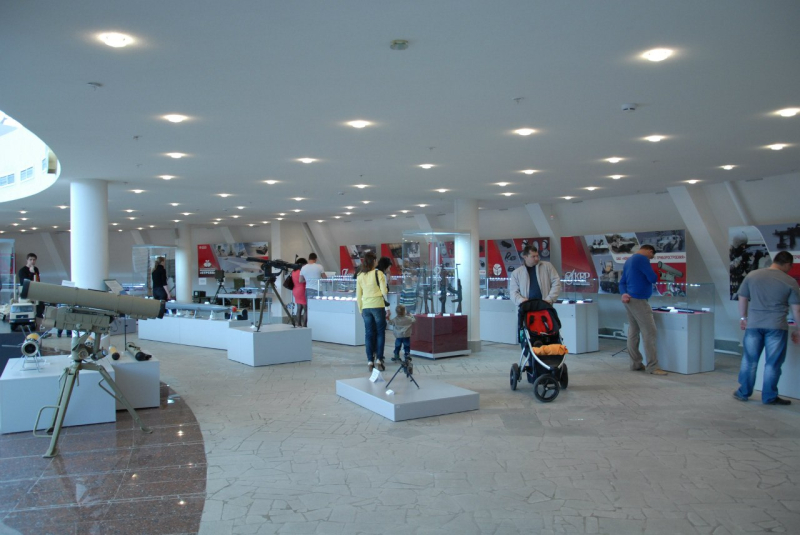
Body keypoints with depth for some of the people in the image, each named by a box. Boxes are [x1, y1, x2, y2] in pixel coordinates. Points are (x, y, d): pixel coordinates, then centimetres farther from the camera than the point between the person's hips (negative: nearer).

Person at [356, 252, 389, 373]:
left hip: (366, 307, 3)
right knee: (380, 333, 7)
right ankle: (379, 360, 4)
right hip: (378, 306, -3)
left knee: (369, 334, 8)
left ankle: (370, 361, 9)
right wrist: (386, 297, 14)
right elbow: (384, 291, -8)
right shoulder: (378, 273, -6)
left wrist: (360, 309, 17)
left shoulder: (360, 276, 6)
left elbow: (358, 295, 9)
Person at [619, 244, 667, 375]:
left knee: (633, 332, 10)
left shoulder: (629, 260, 18)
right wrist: (655, 276, 7)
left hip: (630, 300, 10)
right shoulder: (642, 259, -12)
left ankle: (636, 364, 14)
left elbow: (622, 282, 15)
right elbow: (653, 278, -16)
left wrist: (624, 293, -3)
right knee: (649, 332, -8)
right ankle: (652, 367, -9)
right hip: (638, 300, -10)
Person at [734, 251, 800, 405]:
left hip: (753, 324, 3)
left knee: (749, 360, 12)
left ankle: (743, 393, 20)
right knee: (773, 363, 6)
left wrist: (743, 318, 20)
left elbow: (742, 298, 9)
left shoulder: (752, 275, 4)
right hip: (776, 326, -2)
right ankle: (769, 397, 13)